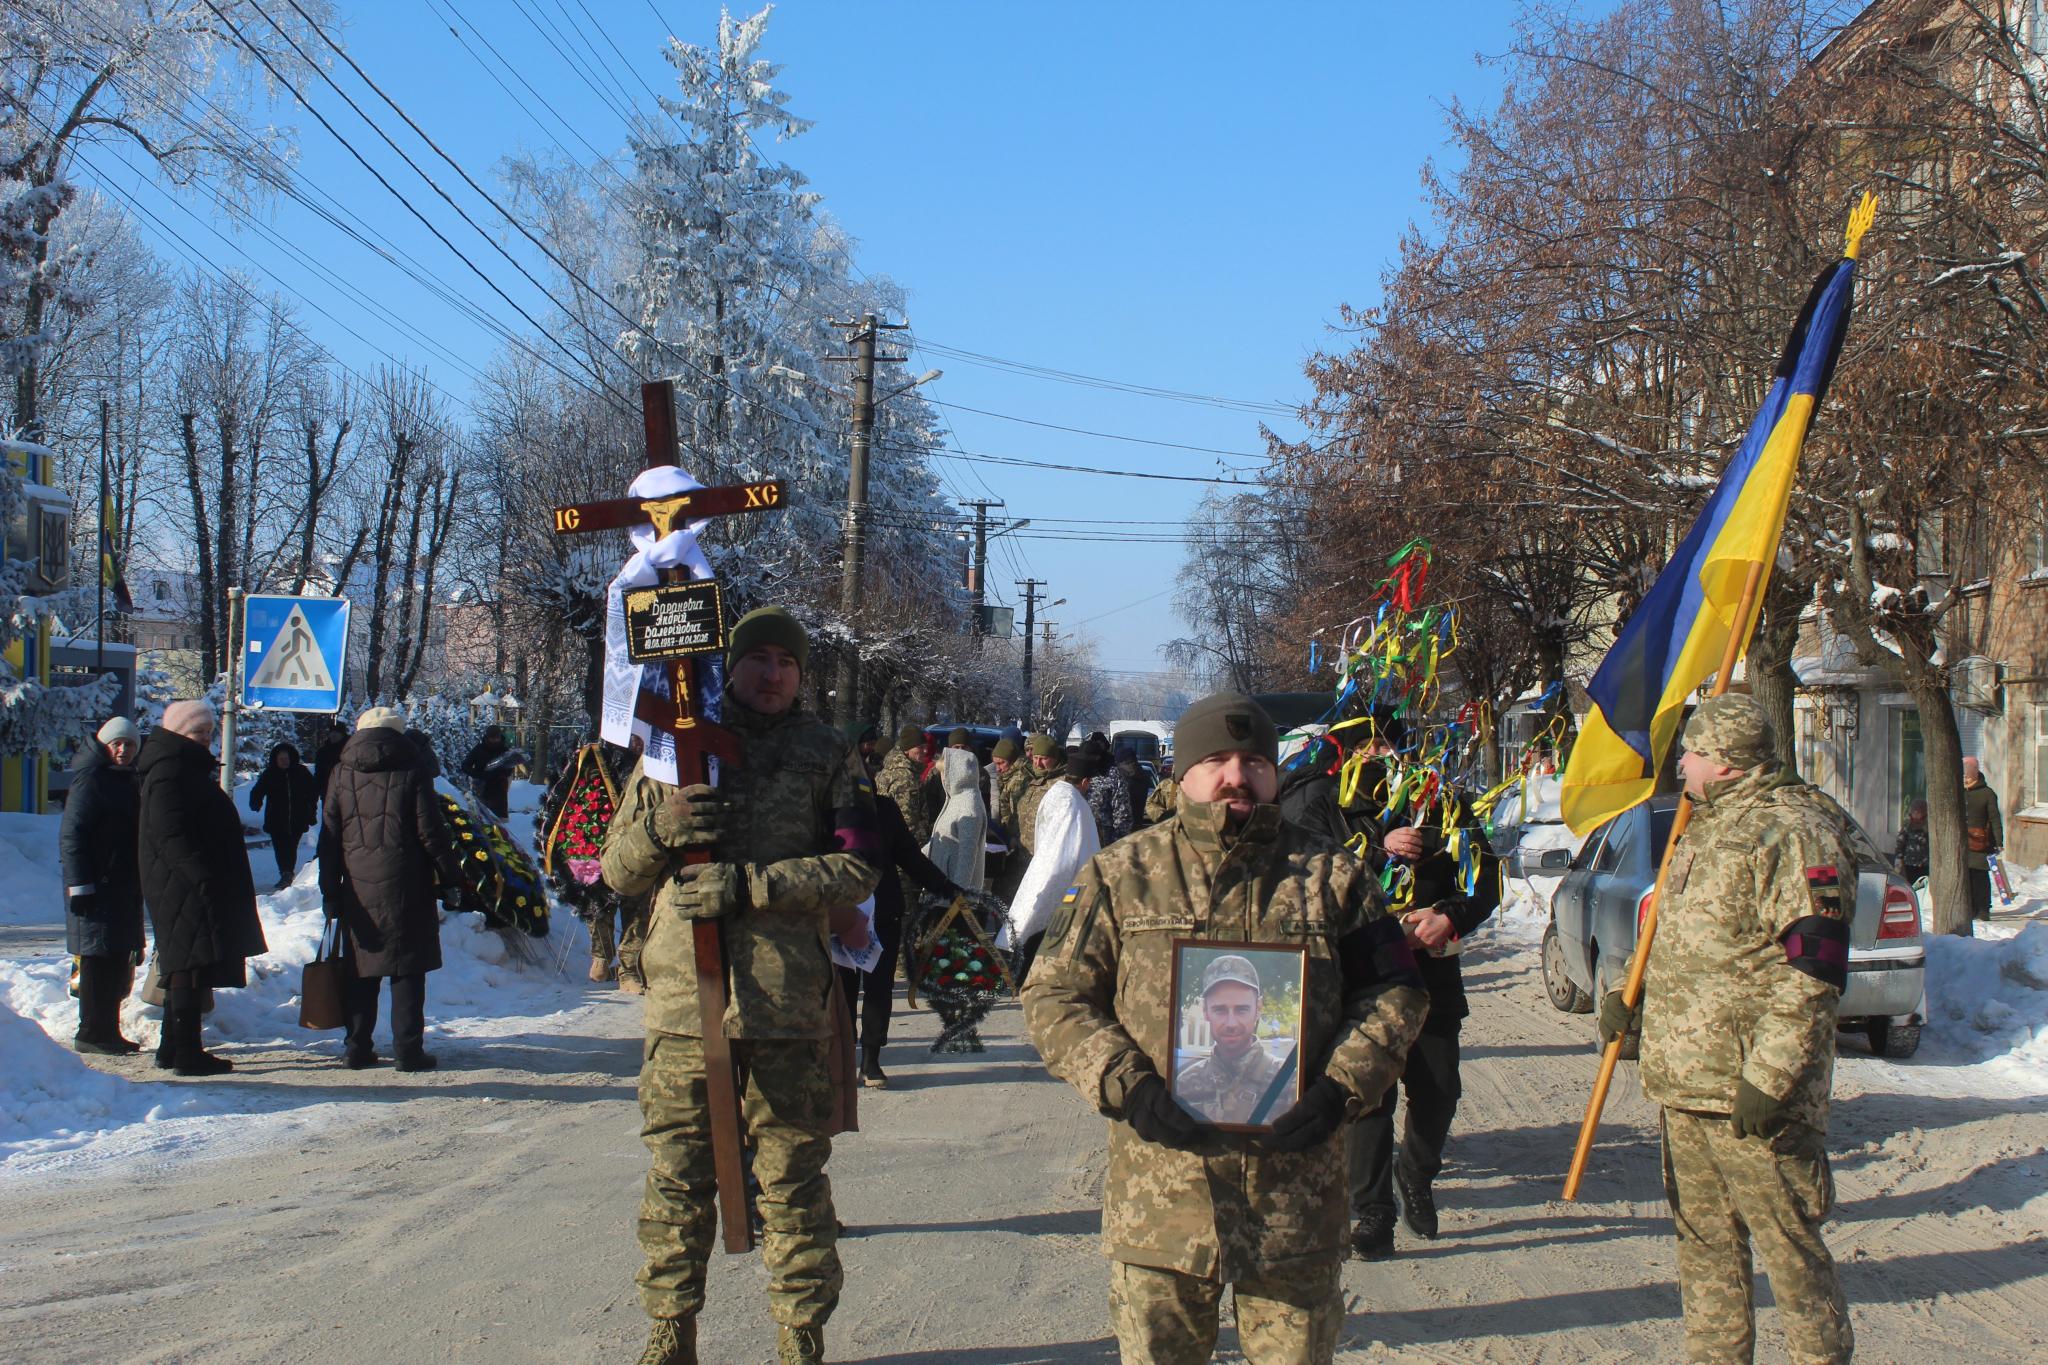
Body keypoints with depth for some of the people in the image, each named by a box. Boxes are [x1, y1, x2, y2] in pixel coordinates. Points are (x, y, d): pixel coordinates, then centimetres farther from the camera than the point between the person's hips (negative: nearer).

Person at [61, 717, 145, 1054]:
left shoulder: (127, 780, 17)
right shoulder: (89, 780, -10)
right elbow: (71, 836, -15)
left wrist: (140, 883, 23)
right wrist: (79, 885, -20)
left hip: (124, 887, 9)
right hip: (97, 887, -9)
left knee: (119, 962, 11)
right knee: (99, 961, -7)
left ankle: (108, 1031, 18)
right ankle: (93, 1033, -1)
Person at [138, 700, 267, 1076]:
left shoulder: (189, 769, 20)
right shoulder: (169, 771, -13)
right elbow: (170, 835, -23)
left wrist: (210, 876, 22)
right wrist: (203, 875, -29)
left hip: (191, 886, 11)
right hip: (186, 886, -11)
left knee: (183, 966, 15)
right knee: (190, 967, -9)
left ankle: (173, 1048, 21)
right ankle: (186, 1052, -7)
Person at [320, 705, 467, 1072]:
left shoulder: (342, 774, 7)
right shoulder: (412, 770, -1)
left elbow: (329, 837, 6)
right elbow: (431, 831, -4)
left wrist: (330, 891, 9)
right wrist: (451, 878, 2)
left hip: (358, 889, 3)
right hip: (405, 887, -3)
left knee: (361, 971, 10)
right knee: (407, 970, 0)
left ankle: (358, 1048, 12)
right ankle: (408, 1049, -2)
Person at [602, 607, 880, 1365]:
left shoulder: (827, 755, 6)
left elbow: (857, 868, -4)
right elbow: (618, 869, 12)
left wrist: (747, 884, -16)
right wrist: (657, 826, -11)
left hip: (788, 1001, -2)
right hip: (681, 994, 2)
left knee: (792, 1180, 4)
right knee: (677, 1175, 7)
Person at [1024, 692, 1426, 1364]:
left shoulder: (1332, 879, 7)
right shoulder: (1120, 875, 4)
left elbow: (1394, 993, 9)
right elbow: (1054, 994, 4)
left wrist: (1340, 1088, -7)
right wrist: (1122, 1083, -11)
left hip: (1296, 1194, 1)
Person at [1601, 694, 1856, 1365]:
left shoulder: (1793, 832, -14)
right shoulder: (1706, 827, 17)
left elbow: (1813, 970, -19)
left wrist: (1769, 1076, -22)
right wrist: (1629, 997, 15)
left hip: (1750, 1091, -9)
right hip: (1684, 1083, 9)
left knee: (1787, 1242, -3)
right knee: (1704, 1236, 16)